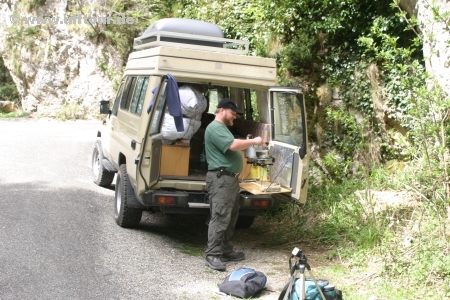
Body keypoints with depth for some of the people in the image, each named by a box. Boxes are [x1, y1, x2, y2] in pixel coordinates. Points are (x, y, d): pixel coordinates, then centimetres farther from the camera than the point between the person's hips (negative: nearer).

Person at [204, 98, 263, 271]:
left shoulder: (222, 128, 25)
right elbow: (233, 145, -22)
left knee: (230, 218, 13)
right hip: (221, 179, -11)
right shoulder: (215, 128, -12)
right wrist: (253, 141, -11)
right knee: (220, 218, -13)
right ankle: (212, 255, -10)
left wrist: (249, 143, 11)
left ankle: (226, 251, 20)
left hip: (230, 178, 11)